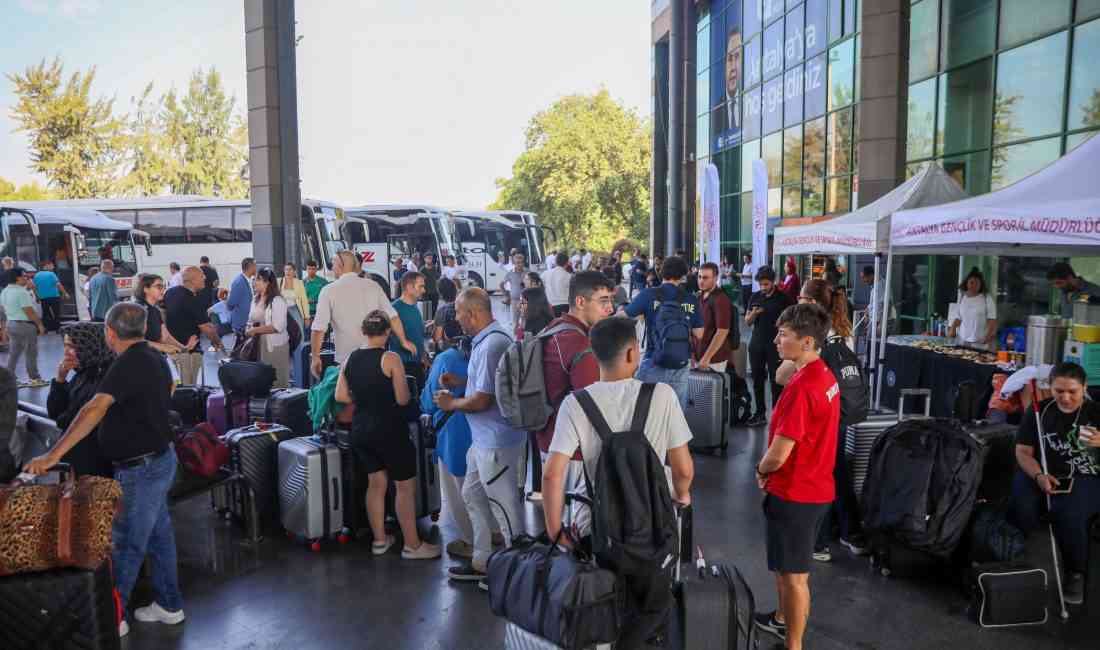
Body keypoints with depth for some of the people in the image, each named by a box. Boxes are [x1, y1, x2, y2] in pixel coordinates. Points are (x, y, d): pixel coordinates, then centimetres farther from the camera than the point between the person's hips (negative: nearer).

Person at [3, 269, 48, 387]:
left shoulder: (4, 292, 9)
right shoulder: (22, 292, -20)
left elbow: (4, 309, 15)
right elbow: (29, 311, -20)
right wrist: (40, 324, -13)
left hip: (11, 323, 9)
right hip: (25, 325, -9)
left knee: (14, 352, 13)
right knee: (31, 353, 3)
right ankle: (34, 379, 11)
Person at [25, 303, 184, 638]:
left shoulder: (129, 364, -22)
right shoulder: (154, 357, 6)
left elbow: (96, 408, -35)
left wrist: (54, 454, -39)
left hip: (141, 467, -9)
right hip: (159, 457, 9)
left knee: (126, 542, 3)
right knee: (158, 534, 17)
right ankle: (169, 605, 28)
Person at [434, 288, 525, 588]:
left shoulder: (490, 346, -24)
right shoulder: (489, 338, 9)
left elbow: (482, 400, -25)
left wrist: (450, 403, -8)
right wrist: (459, 382, 13)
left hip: (496, 440, -11)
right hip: (485, 437, 11)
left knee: (505, 505, 3)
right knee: (472, 495, 20)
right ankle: (481, 563, 33)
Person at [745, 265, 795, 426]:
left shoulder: (783, 298, -5)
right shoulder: (754, 297, 7)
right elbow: (747, 322, 9)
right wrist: (754, 313, -12)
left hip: (775, 346, -4)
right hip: (756, 344, 4)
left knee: (776, 381, 0)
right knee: (757, 380, 9)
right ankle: (760, 413, 20)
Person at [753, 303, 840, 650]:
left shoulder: (802, 388, -28)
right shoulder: (824, 375, 2)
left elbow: (778, 455, -27)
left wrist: (761, 470, -5)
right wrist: (771, 470, 6)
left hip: (795, 493, -9)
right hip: (814, 486, 9)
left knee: (794, 573, 7)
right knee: (786, 565, 26)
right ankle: (783, 618, 45)